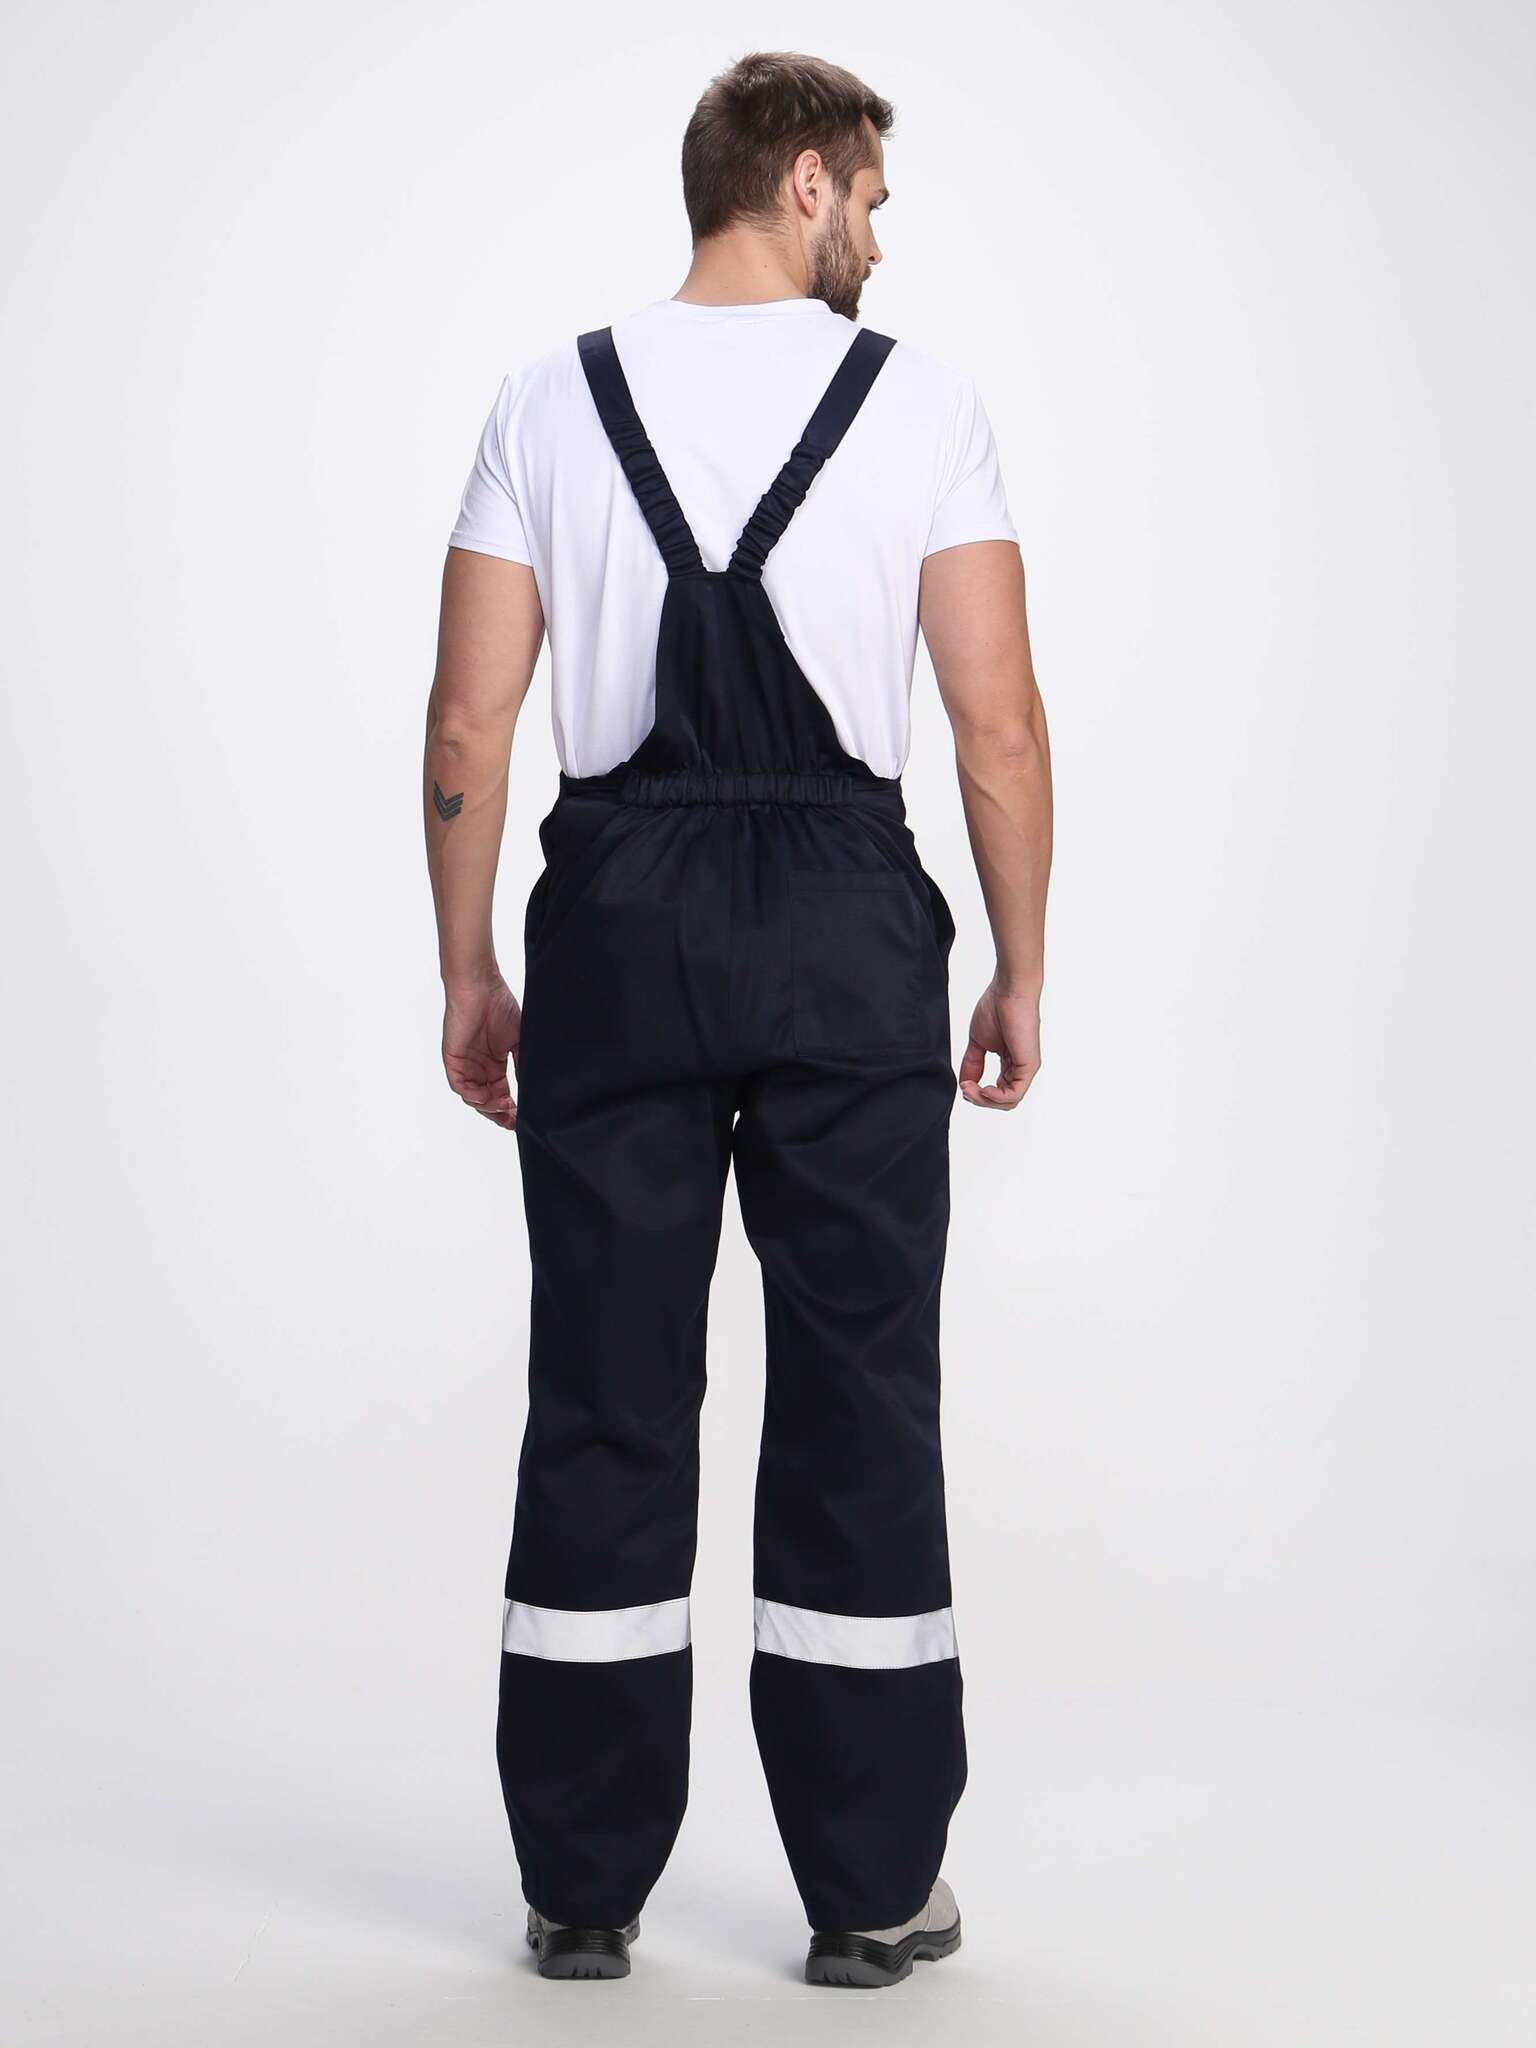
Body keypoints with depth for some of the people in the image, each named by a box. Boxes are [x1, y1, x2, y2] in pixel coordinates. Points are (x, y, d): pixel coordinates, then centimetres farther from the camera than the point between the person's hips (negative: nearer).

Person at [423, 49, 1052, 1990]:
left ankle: (584, 1887, 14)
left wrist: (466, 974, 9)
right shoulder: (920, 403, -1)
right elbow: (999, 722, -4)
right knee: (857, 1402, 6)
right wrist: (1021, 972, 6)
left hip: (616, 922, 2)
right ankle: (871, 1890, 12)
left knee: (603, 1407, 7)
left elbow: (468, 715, 1)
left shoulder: (552, 400, 4)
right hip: (846, 923, -2)